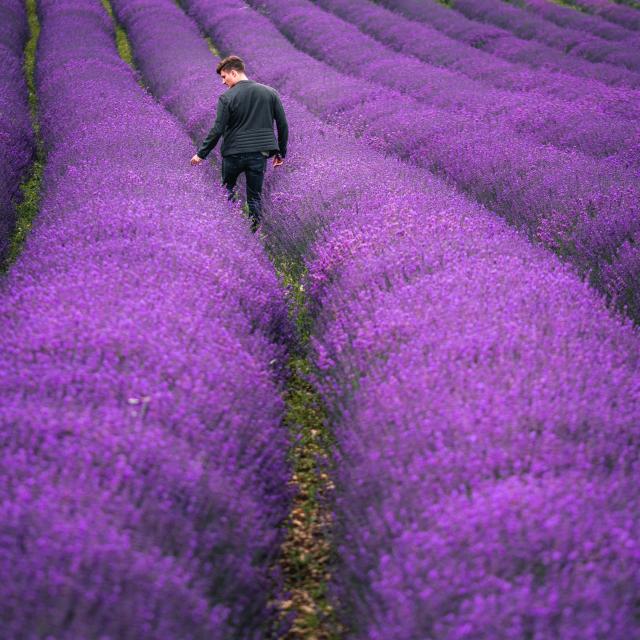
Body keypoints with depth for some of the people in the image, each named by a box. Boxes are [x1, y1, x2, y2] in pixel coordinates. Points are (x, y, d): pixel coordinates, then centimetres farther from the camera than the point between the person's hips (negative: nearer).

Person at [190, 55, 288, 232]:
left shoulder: (226, 98, -8)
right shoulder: (270, 93, 4)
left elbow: (217, 130, -10)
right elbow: (283, 125, 6)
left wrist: (201, 154, -1)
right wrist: (280, 153, 15)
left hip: (233, 153, -2)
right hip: (259, 154, 2)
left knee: (227, 189, 19)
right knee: (255, 196, 8)